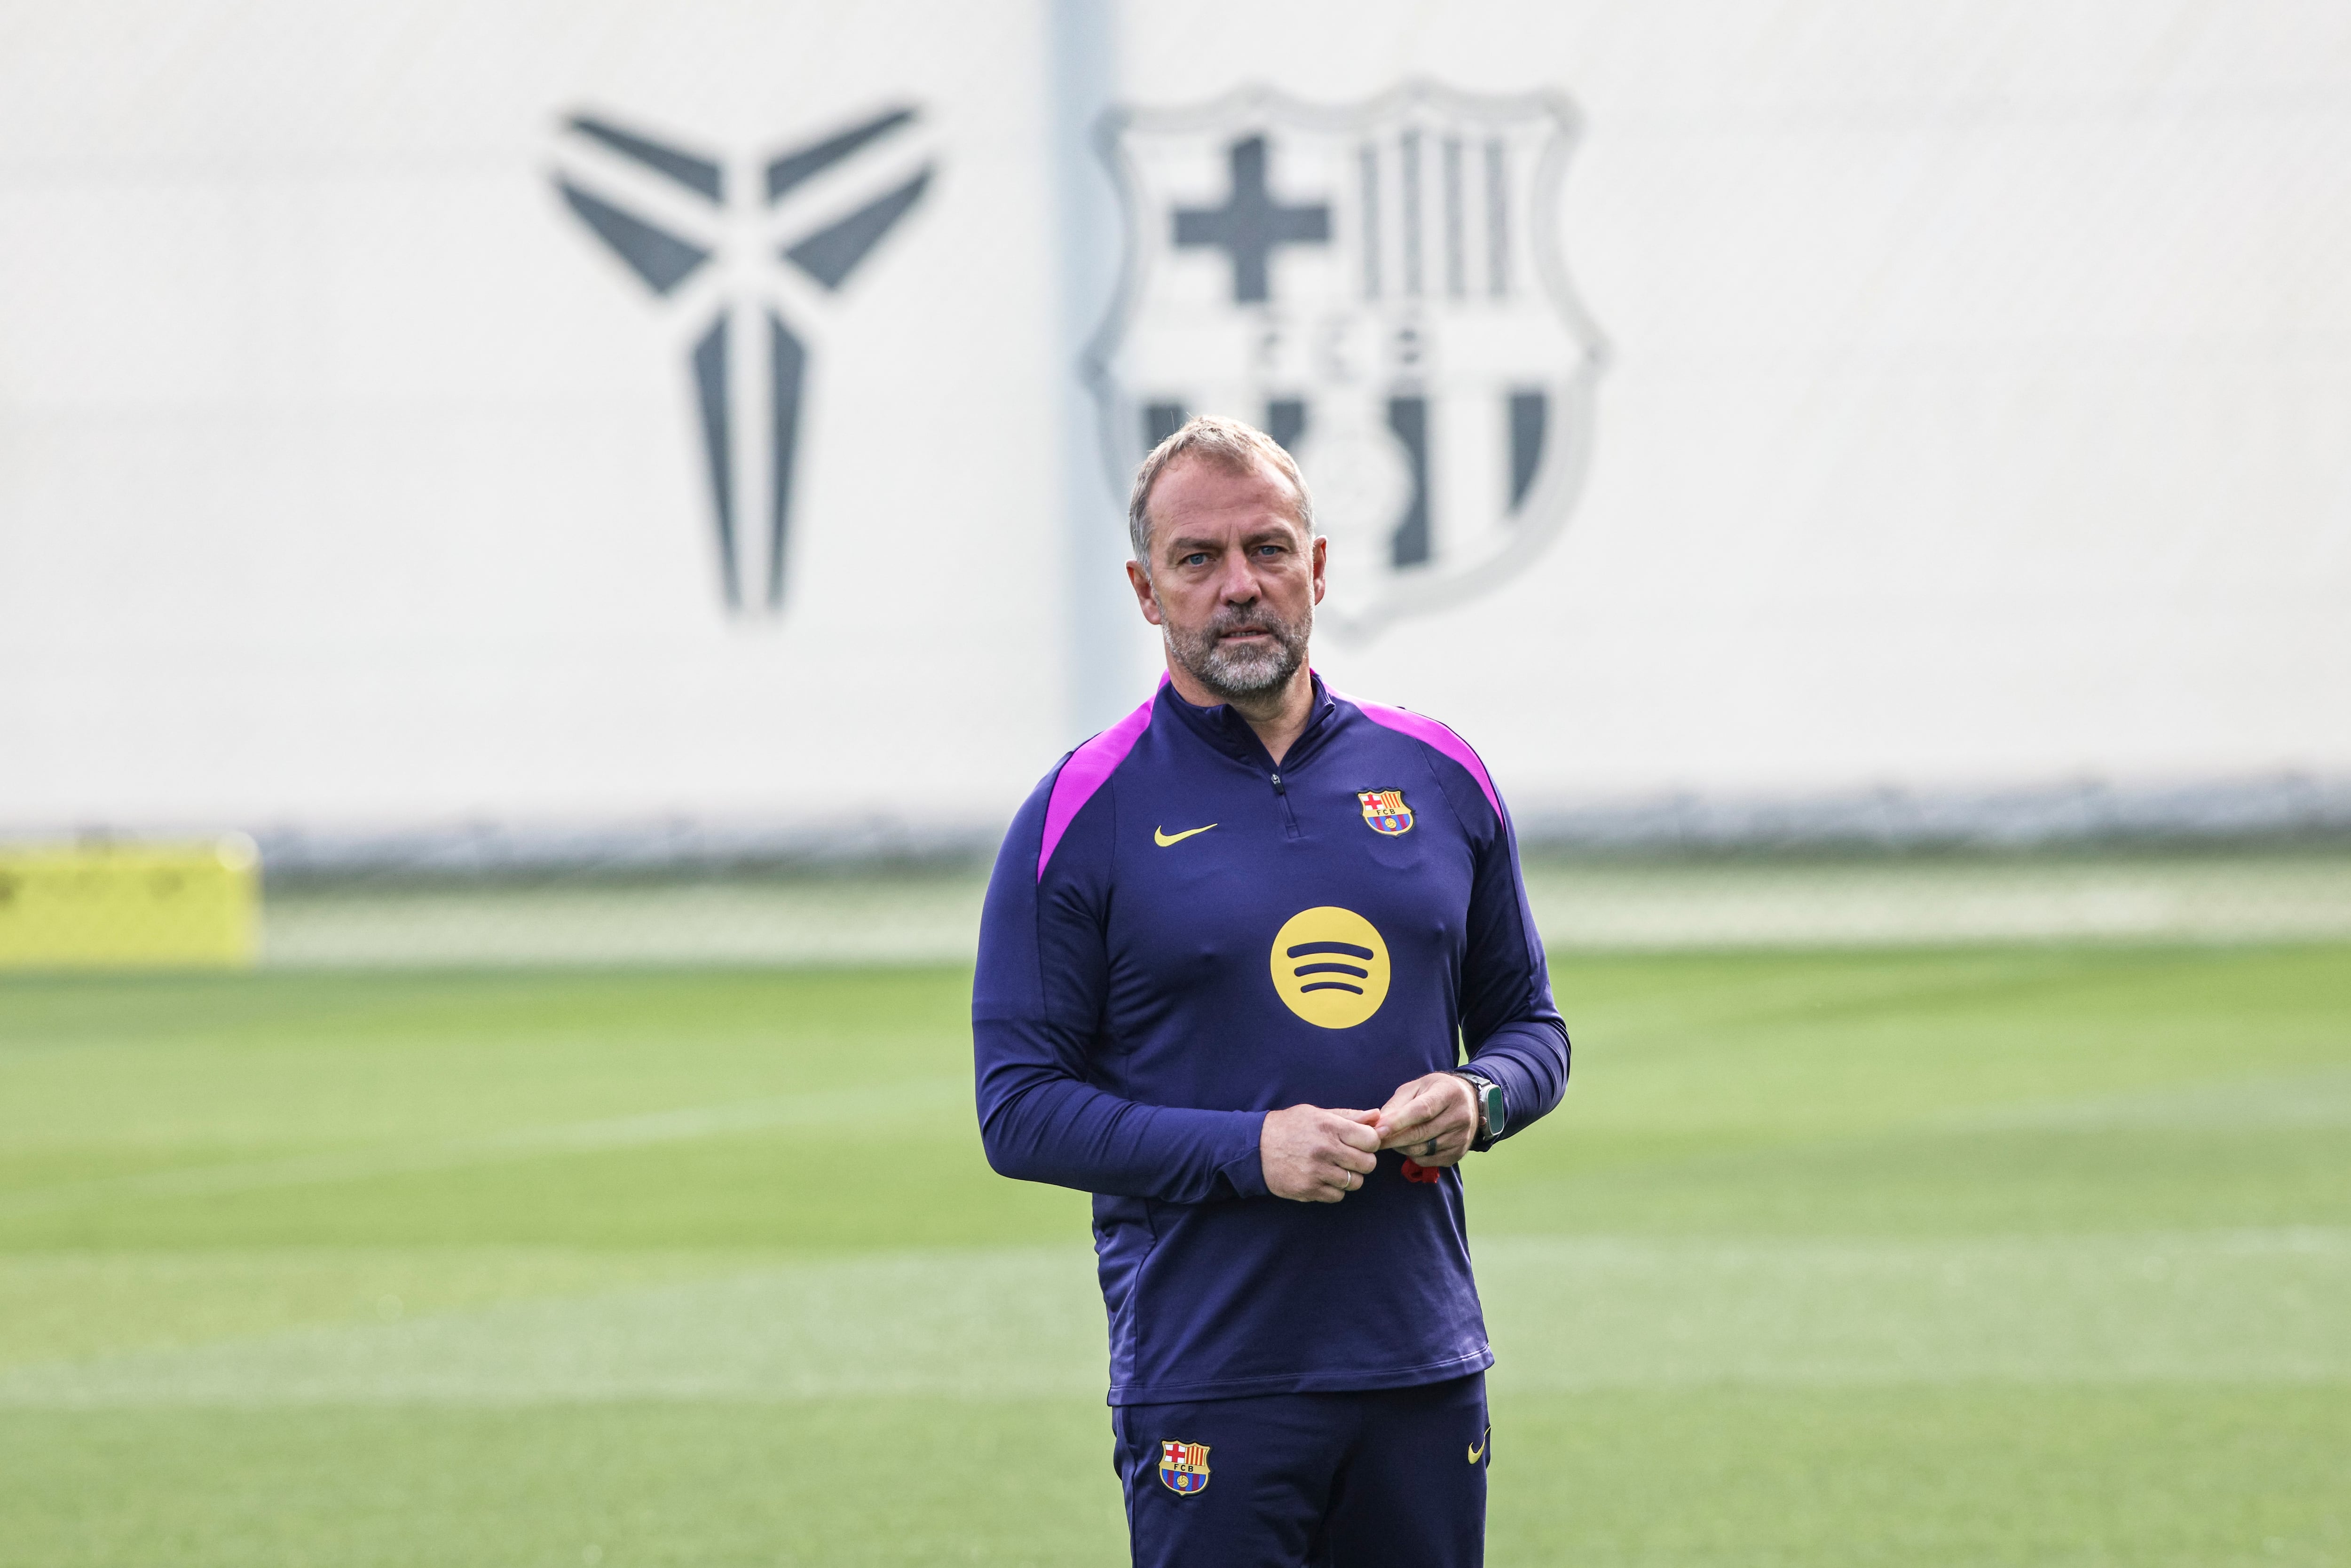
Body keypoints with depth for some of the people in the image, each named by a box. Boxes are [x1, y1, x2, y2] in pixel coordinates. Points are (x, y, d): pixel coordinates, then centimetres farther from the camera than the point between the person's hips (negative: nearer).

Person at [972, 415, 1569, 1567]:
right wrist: (1249, 1150, -16)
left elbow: (1527, 1021, 19)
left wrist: (1479, 1100, -4)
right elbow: (1019, 1108, -5)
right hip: (1204, 1387, -4)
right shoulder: (1082, 815, -2)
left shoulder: (1438, 777, 10)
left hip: (1425, 1372, 4)